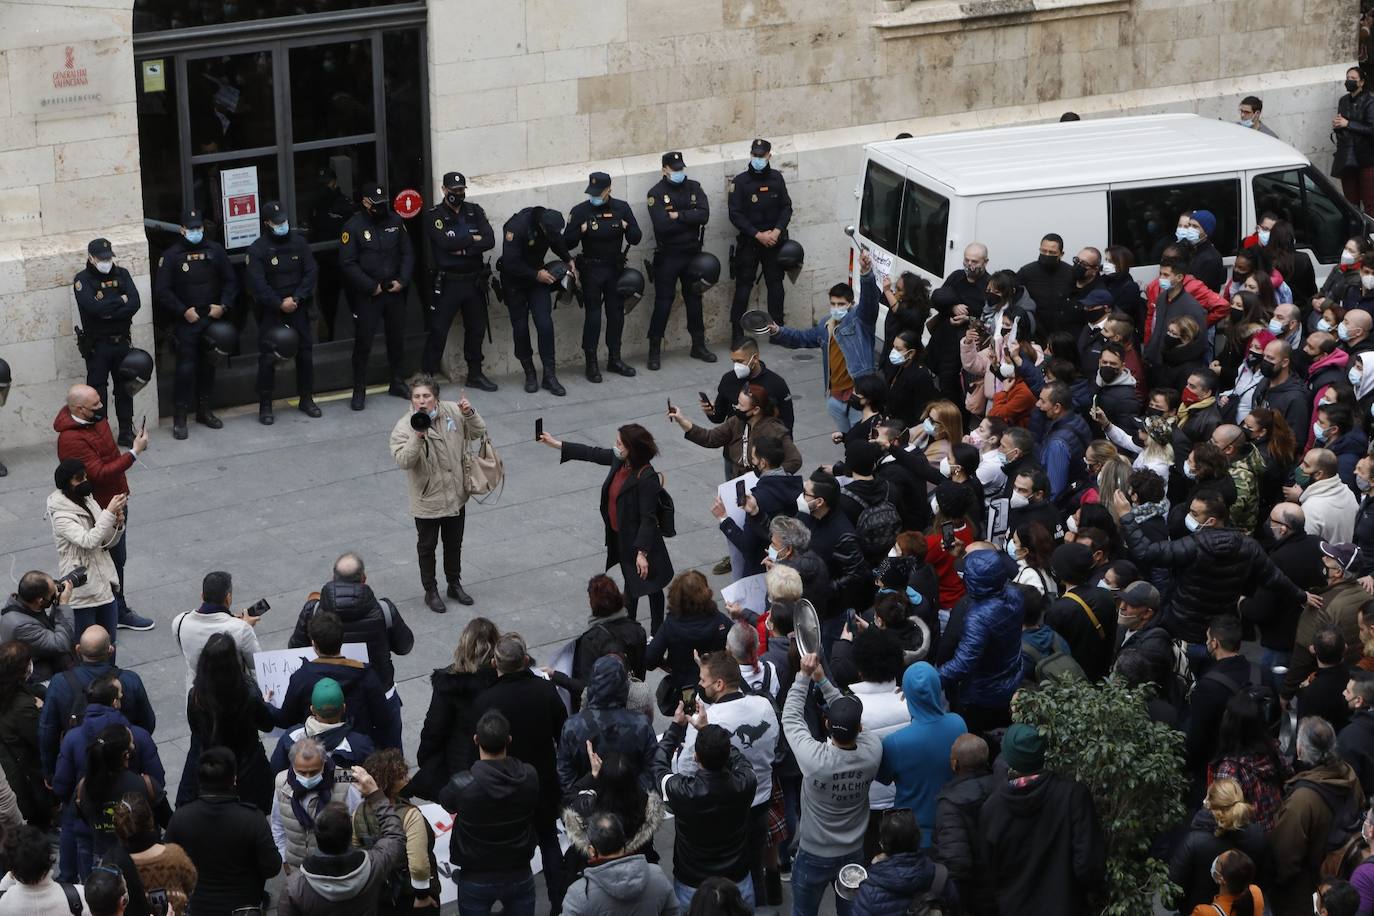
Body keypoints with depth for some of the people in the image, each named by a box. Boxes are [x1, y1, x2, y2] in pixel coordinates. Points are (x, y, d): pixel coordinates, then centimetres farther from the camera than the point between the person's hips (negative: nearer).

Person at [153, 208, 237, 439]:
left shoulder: (215, 251, 6)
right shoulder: (171, 255, -5)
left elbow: (231, 281, 12)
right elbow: (161, 291, -7)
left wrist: (223, 305, -2)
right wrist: (183, 311, -13)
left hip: (212, 319, 4)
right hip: (186, 322, -4)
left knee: (208, 365, 12)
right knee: (186, 368, -9)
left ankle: (204, 411, 26)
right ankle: (179, 419, -4)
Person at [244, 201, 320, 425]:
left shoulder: (299, 242, 3)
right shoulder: (257, 249, -8)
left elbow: (312, 272, 1)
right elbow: (257, 284, -13)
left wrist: (296, 299, -11)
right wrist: (280, 304, -17)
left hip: (298, 308, 4)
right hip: (270, 311, -4)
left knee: (305, 352, 8)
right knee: (267, 358, -6)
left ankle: (306, 399, 23)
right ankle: (265, 406, 3)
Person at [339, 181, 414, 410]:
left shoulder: (395, 221, 5)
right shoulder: (353, 226, -9)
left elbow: (408, 253, 9)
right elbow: (348, 264, -12)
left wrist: (402, 281, -5)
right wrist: (372, 287, -14)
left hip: (395, 292, 5)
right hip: (367, 296, -4)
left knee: (397, 339, 13)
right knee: (363, 343, -3)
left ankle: (398, 384, 27)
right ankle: (359, 391, 4)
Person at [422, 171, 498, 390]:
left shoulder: (475, 211, 7)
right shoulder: (434, 215, -5)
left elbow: (490, 240, -6)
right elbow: (445, 243, -20)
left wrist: (462, 249, -17)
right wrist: (473, 239, -9)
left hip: (474, 281, 4)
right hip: (447, 282, -4)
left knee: (476, 329, 13)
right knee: (438, 330, -4)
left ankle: (475, 373, 26)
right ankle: (427, 376, 2)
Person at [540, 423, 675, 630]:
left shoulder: (647, 478, -30)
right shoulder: (620, 460, -7)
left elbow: (648, 518, -27)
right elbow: (593, 454, 8)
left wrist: (642, 552, -27)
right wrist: (556, 444, 14)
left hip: (640, 539, -8)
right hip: (621, 536, 8)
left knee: (650, 586, 9)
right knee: (630, 583, 24)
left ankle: (656, 634, 23)